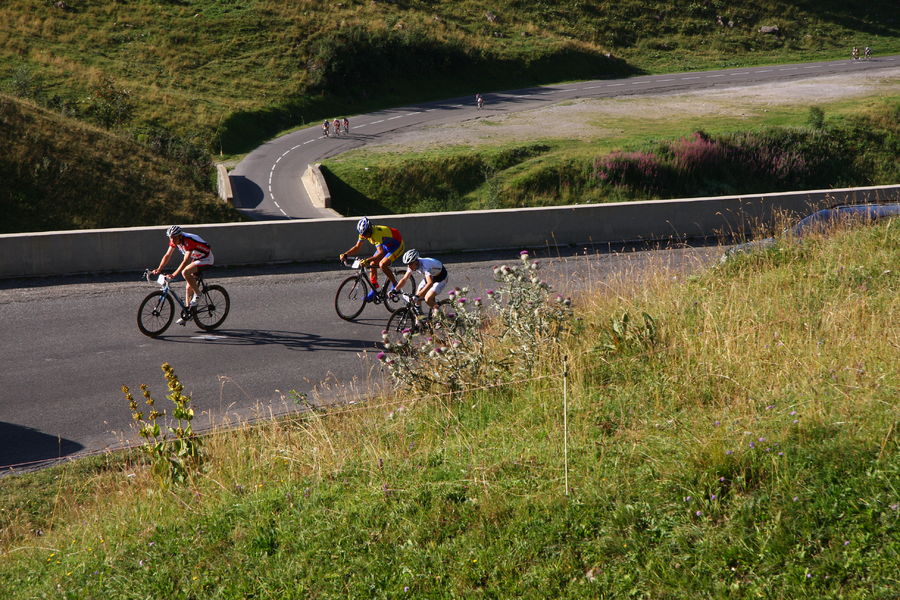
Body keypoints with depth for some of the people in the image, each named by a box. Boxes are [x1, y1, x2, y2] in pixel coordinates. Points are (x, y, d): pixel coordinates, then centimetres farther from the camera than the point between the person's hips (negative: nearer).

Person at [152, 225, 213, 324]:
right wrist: (158, 269, -15)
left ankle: (197, 294, -12)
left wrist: (174, 274, -45)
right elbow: (167, 255, -4)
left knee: (185, 272, -30)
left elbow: (185, 261, -39)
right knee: (188, 287, 5)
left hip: (206, 259, -8)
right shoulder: (174, 241, -10)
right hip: (195, 259, 8)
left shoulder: (189, 241, -33)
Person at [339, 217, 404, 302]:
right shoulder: (364, 233, -13)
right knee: (372, 265, -1)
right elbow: (357, 246, -3)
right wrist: (345, 255, -19)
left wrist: (367, 260, -58)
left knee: (382, 264, -25)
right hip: (386, 245, 9)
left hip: (397, 245, -8)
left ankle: (395, 285, -5)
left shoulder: (376, 234, -37)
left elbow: (381, 253, -47)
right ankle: (373, 291, 9)